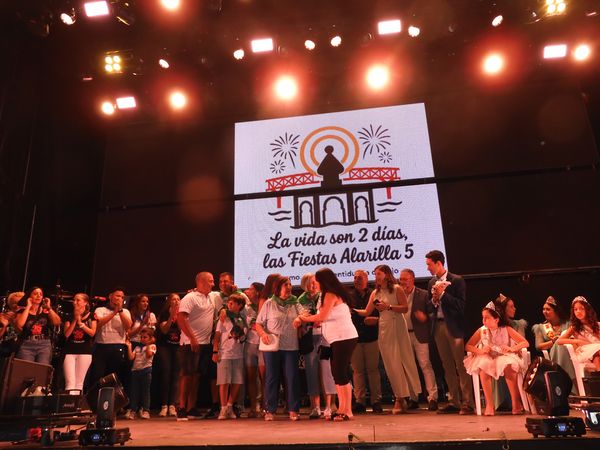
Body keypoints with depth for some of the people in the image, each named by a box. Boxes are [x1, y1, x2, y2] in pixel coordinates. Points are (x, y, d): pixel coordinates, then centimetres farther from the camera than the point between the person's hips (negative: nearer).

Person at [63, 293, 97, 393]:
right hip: (70, 351, 1)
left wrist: (80, 322, -11)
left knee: (79, 383, 1)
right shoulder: (70, 317, 11)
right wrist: (74, 320, -7)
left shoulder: (91, 316, 6)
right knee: (70, 383, -9)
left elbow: (92, 333, -6)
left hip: (85, 352, -1)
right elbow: (66, 334, 0)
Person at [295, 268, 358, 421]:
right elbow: (326, 319, 13)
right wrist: (305, 318, 5)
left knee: (341, 374, -7)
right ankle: (342, 409, 16)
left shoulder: (330, 295, -10)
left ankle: (347, 411, -1)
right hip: (339, 339, 10)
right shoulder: (335, 294, 18)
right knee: (337, 373, 11)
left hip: (344, 338, -10)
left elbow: (322, 317, -17)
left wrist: (304, 318, -2)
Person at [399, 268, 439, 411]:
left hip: (419, 335, -4)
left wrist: (424, 317, -20)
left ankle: (432, 398, 4)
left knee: (425, 365, -4)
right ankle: (413, 398, 21)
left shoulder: (423, 294, -2)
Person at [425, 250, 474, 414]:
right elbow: (429, 307, 15)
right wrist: (434, 300, -5)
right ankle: (454, 401, 17)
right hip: (438, 326, 6)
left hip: (454, 326, -6)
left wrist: (443, 294, -15)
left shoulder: (456, 280, -6)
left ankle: (467, 403, 3)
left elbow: (461, 304, -13)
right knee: (447, 366, 10)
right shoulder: (432, 283, 13)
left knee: (461, 365, -3)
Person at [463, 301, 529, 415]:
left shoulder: (506, 330, -3)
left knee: (508, 367, -36)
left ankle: (516, 403, -20)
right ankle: (489, 404, -25)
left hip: (504, 357, -1)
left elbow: (525, 343, -6)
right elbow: (468, 346, 2)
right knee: (483, 368, -34)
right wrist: (480, 351, -18)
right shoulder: (482, 331, 1)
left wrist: (512, 348, -24)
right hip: (487, 359, 1)